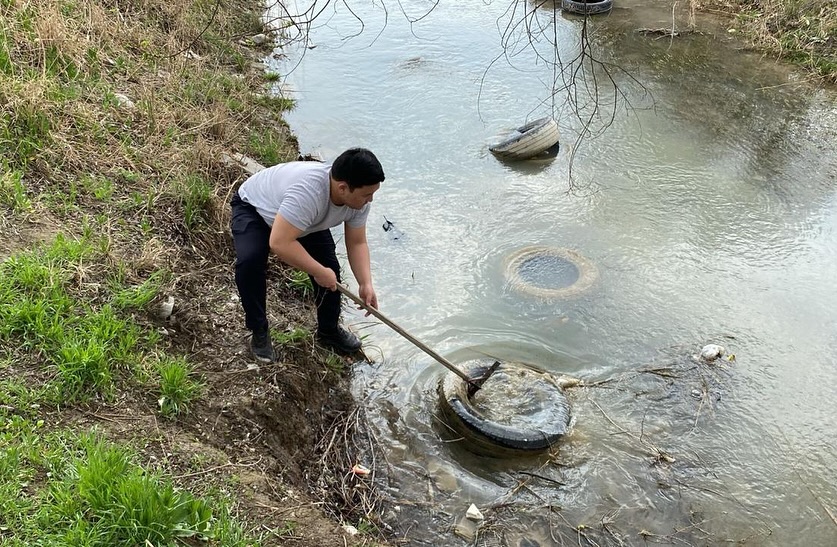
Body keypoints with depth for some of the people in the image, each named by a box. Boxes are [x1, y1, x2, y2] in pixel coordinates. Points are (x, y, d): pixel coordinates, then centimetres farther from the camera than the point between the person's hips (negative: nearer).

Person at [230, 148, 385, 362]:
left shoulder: (357, 199, -22)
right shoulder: (308, 192, -46)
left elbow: (357, 243, -11)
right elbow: (279, 243, -49)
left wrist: (366, 283, -23)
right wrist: (319, 272, -38)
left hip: (304, 217, 6)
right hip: (253, 208, -6)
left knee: (329, 266, -7)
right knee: (249, 261, -30)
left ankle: (328, 330, 16)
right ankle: (259, 332, -9)